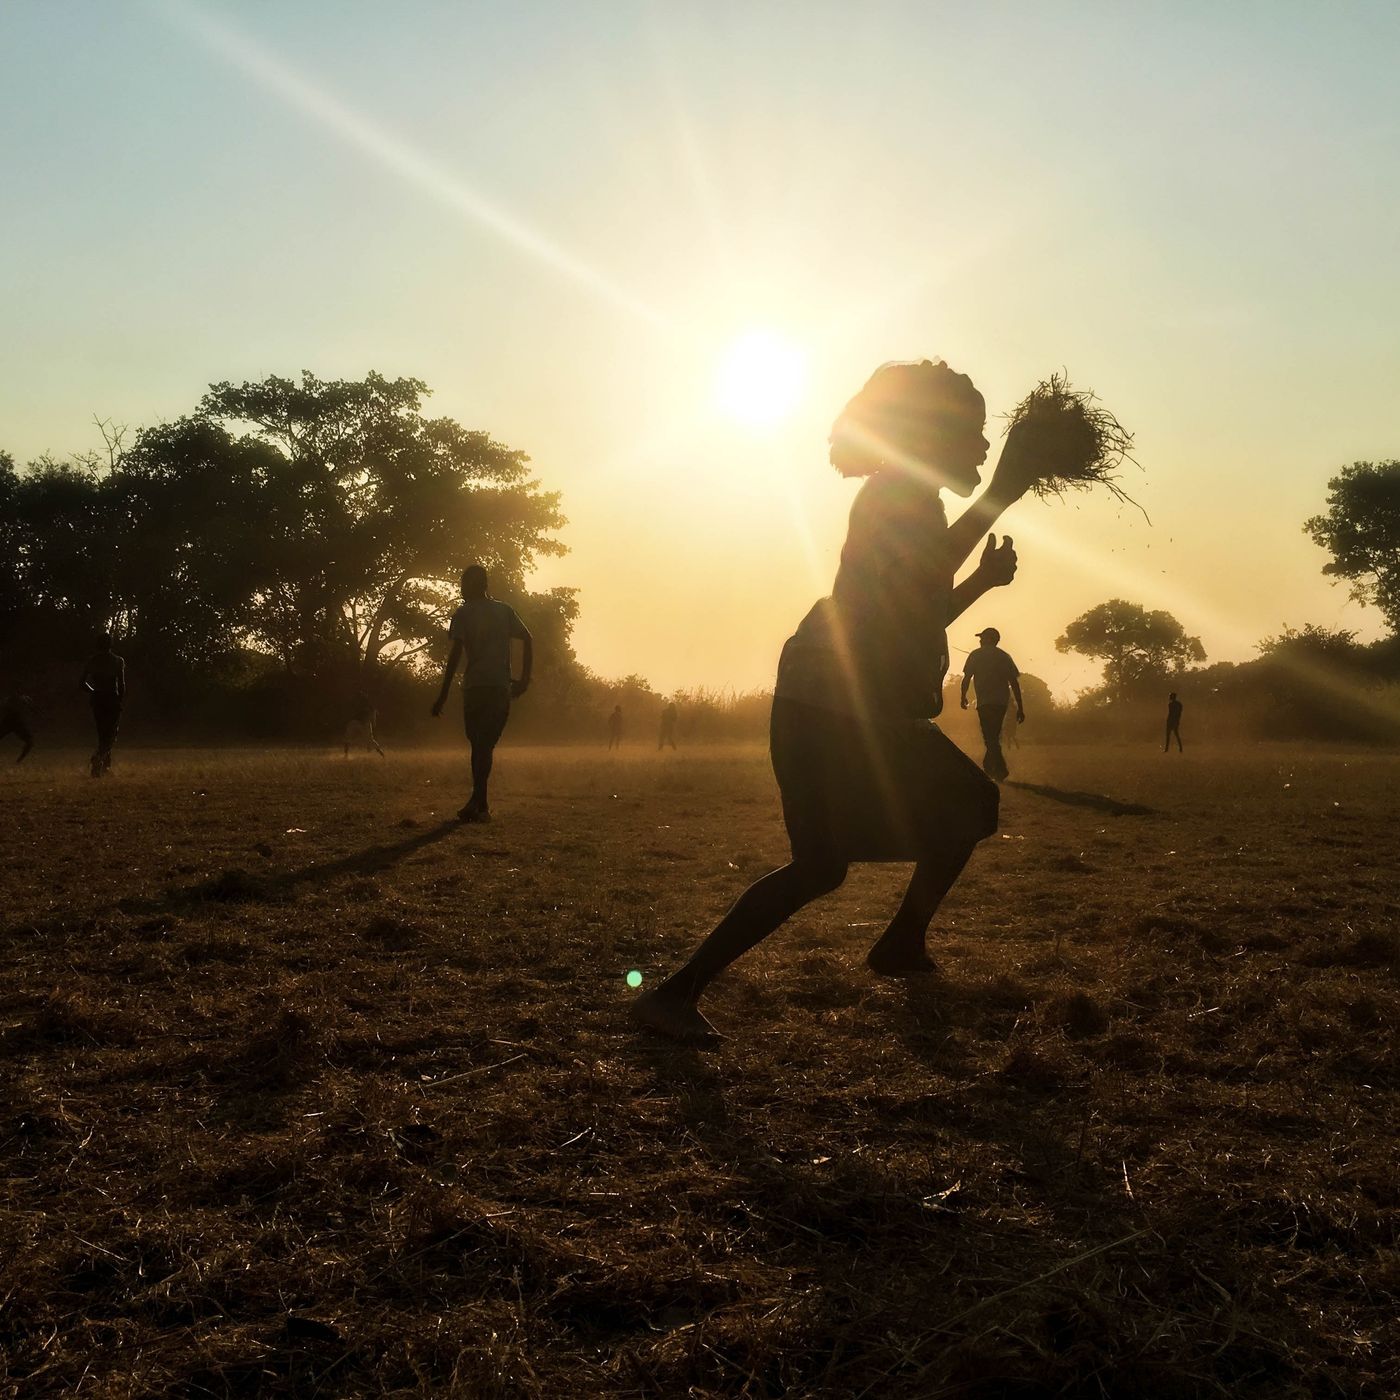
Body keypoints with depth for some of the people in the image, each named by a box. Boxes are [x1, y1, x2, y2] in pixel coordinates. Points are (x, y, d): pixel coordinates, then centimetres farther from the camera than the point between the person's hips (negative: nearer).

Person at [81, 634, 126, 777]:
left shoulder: (91, 660, 3)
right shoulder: (118, 661, -5)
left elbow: (83, 683, 3)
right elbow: (122, 684, -11)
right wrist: (122, 701, -1)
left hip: (97, 700, 4)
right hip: (112, 700, -3)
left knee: (103, 734, 17)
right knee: (110, 735, 0)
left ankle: (106, 765, 20)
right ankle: (97, 760, -25)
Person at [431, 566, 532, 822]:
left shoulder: (463, 614, 1)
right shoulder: (505, 611, 13)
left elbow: (456, 654, -9)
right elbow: (527, 641, 5)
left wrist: (443, 695, -10)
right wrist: (525, 679, 8)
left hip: (475, 687, -2)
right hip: (502, 688, 2)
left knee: (478, 745, 8)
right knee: (487, 745, 2)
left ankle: (480, 804, 5)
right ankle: (478, 803, -12)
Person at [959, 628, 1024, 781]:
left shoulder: (976, 655, 3)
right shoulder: (1004, 657, 12)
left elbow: (967, 678, -1)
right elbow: (1014, 683, 7)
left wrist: (963, 697, 15)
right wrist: (1020, 708, 8)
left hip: (985, 703, -5)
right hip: (1001, 703, 5)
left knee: (990, 739, -7)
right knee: (993, 737, 18)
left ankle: (1000, 770, -19)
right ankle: (988, 768, 26)